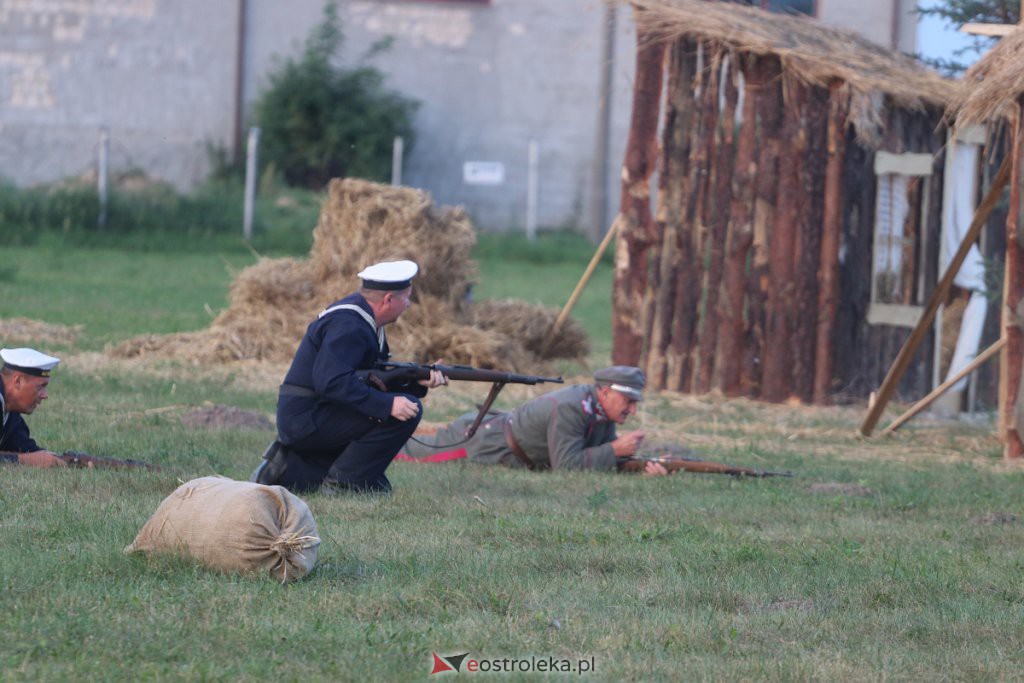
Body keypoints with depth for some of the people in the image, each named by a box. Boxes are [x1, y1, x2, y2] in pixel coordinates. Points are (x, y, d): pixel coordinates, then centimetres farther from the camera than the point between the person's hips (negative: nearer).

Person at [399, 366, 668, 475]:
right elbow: (566, 465, -34)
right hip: (483, 441, -8)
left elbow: (605, 458, 0)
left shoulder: (602, 411, -5)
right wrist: (615, 450, -31)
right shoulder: (570, 408, -32)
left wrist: (644, 467, -18)